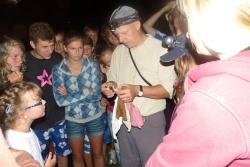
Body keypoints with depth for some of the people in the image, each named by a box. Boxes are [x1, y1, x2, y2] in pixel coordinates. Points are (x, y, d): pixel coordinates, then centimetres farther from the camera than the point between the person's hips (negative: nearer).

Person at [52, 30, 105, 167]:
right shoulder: (58, 70, -11)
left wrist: (70, 95, -18)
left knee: (98, 154, 17)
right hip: (73, 119, 0)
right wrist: (85, 92, -19)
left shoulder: (93, 66, -9)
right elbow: (60, 100, -18)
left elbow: (96, 94, -17)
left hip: (94, 116, 0)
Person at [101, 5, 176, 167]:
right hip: (124, 121, 6)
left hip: (150, 122, -5)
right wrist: (110, 86, -8)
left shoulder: (160, 48, -13)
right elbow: (112, 78, 15)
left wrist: (138, 90, -29)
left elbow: (169, 89, -17)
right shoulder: (118, 51, 7)